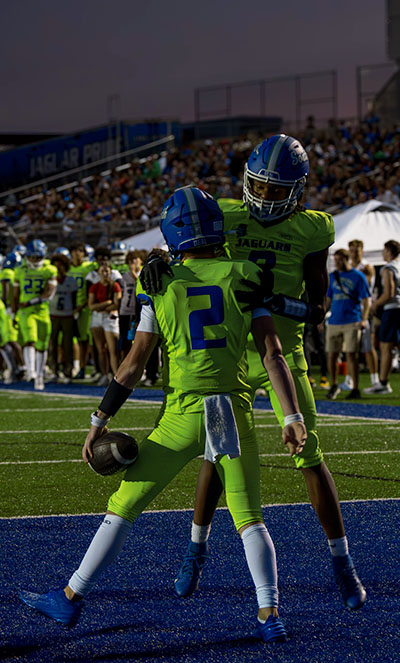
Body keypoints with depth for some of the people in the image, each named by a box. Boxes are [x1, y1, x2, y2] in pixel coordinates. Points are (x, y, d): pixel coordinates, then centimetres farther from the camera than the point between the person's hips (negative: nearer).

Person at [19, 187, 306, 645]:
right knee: (248, 519, 10)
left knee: (124, 505, 9)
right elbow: (272, 353, -4)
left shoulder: (162, 286, 3)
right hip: (234, 409, 1)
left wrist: (99, 422, 5)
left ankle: (70, 599, 14)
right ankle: (269, 614, -6)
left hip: (182, 414, -1)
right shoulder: (243, 278, 3)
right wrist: (292, 417, -3)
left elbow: (134, 364, 0)